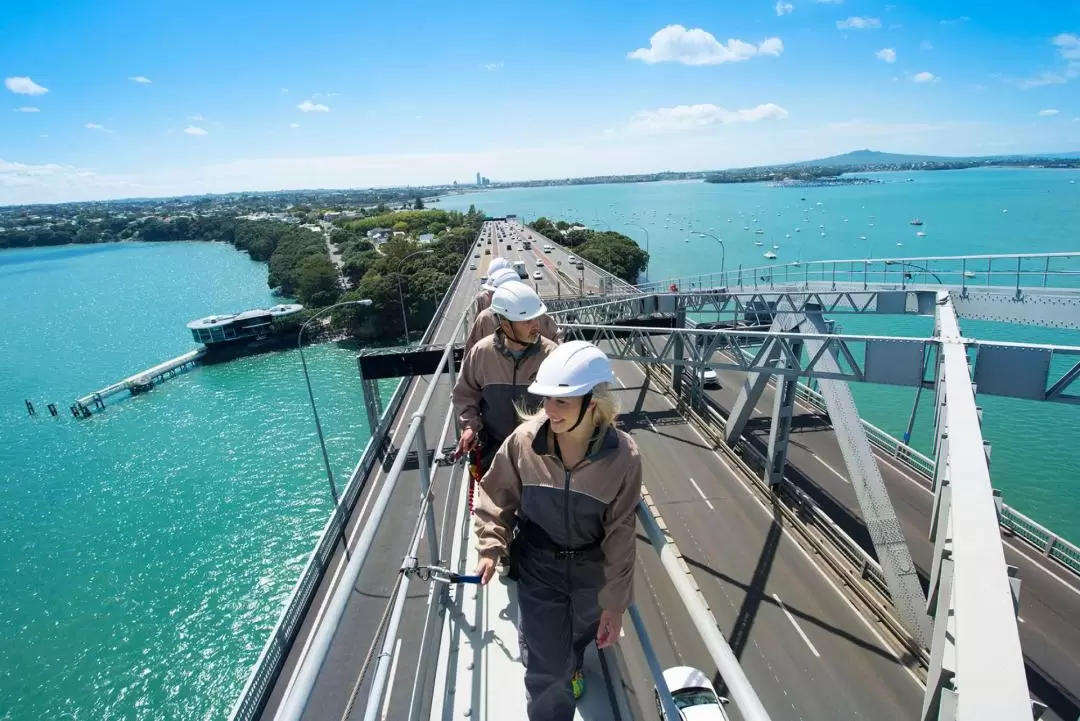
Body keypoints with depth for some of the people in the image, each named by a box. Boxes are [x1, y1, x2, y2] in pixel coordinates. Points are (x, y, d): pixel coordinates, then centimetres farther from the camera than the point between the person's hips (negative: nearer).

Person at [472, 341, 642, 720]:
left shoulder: (623, 456, -26)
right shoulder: (524, 439, -24)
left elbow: (619, 535, -16)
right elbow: (496, 494, -5)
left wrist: (615, 602, -11)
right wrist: (490, 546, -13)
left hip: (591, 568, 1)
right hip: (538, 566, -1)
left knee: (581, 634, 31)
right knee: (546, 671, 4)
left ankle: (571, 665, 68)